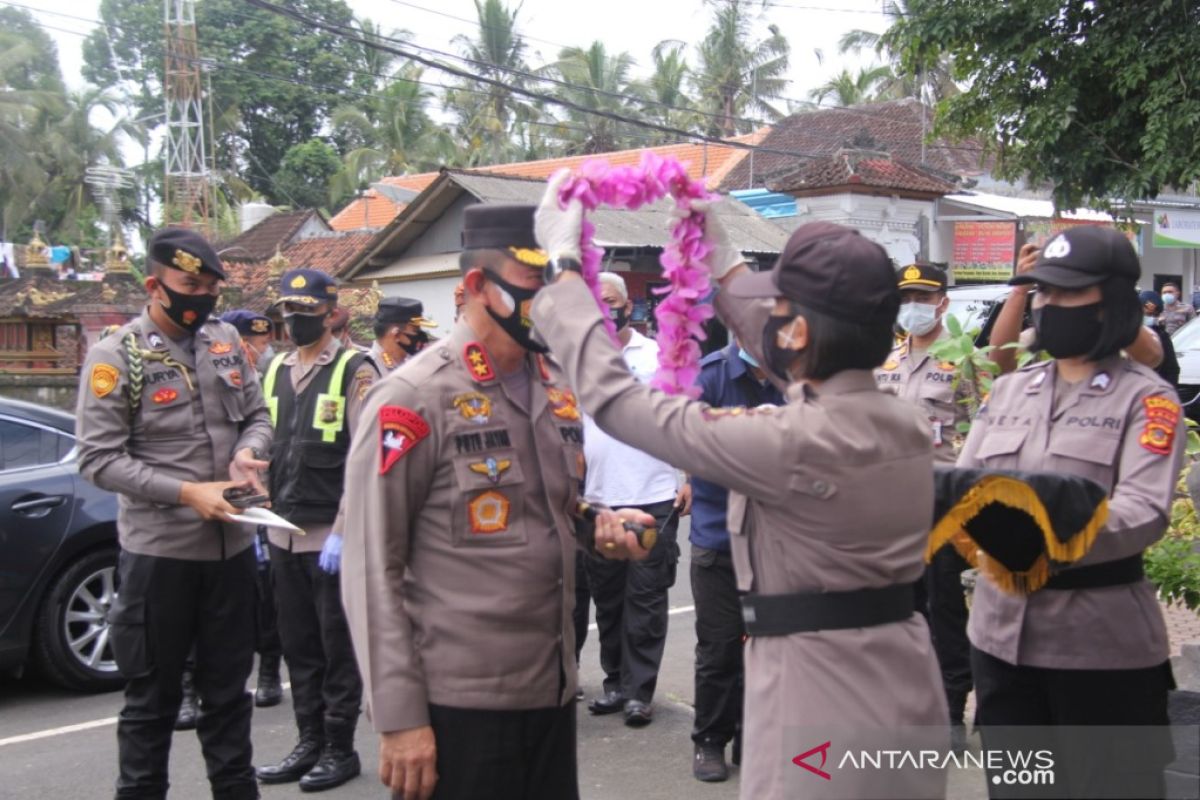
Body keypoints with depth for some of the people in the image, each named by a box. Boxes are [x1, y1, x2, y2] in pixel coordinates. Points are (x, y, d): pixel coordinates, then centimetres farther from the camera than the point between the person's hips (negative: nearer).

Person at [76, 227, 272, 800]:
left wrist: (247, 452, -9)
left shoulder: (225, 341, 6)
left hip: (232, 544, 5)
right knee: (153, 696, 8)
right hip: (158, 551, -5)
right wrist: (185, 493, -21)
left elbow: (257, 415, 14)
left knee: (228, 687, 16)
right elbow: (99, 458, -13)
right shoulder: (116, 356, -9)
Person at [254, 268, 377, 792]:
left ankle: (340, 748, 16)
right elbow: (264, 449, 15)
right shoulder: (275, 371, 12)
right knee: (298, 643, 13)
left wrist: (344, 530, -18)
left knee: (338, 645, 4)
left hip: (333, 533, -6)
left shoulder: (354, 371, -7)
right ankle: (309, 741, 25)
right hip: (284, 532, 6)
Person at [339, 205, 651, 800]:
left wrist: (604, 524, 0)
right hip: (457, 703, -6)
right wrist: (398, 717, -14)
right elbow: (370, 572, -12)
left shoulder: (559, 390, 8)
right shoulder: (413, 398, -12)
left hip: (554, 690, 7)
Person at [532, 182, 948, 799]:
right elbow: (794, 368, 19)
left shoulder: (789, 444, -24)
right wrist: (722, 261, 24)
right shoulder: (906, 424, 0)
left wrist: (562, 264, -6)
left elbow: (615, 399, -16)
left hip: (826, 711, -8)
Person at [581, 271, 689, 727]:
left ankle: (639, 690, 9)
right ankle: (615, 681, 23)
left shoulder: (659, 355, 3)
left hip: (655, 499, -2)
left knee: (646, 598, 2)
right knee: (607, 597, 11)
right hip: (597, 501, 3)